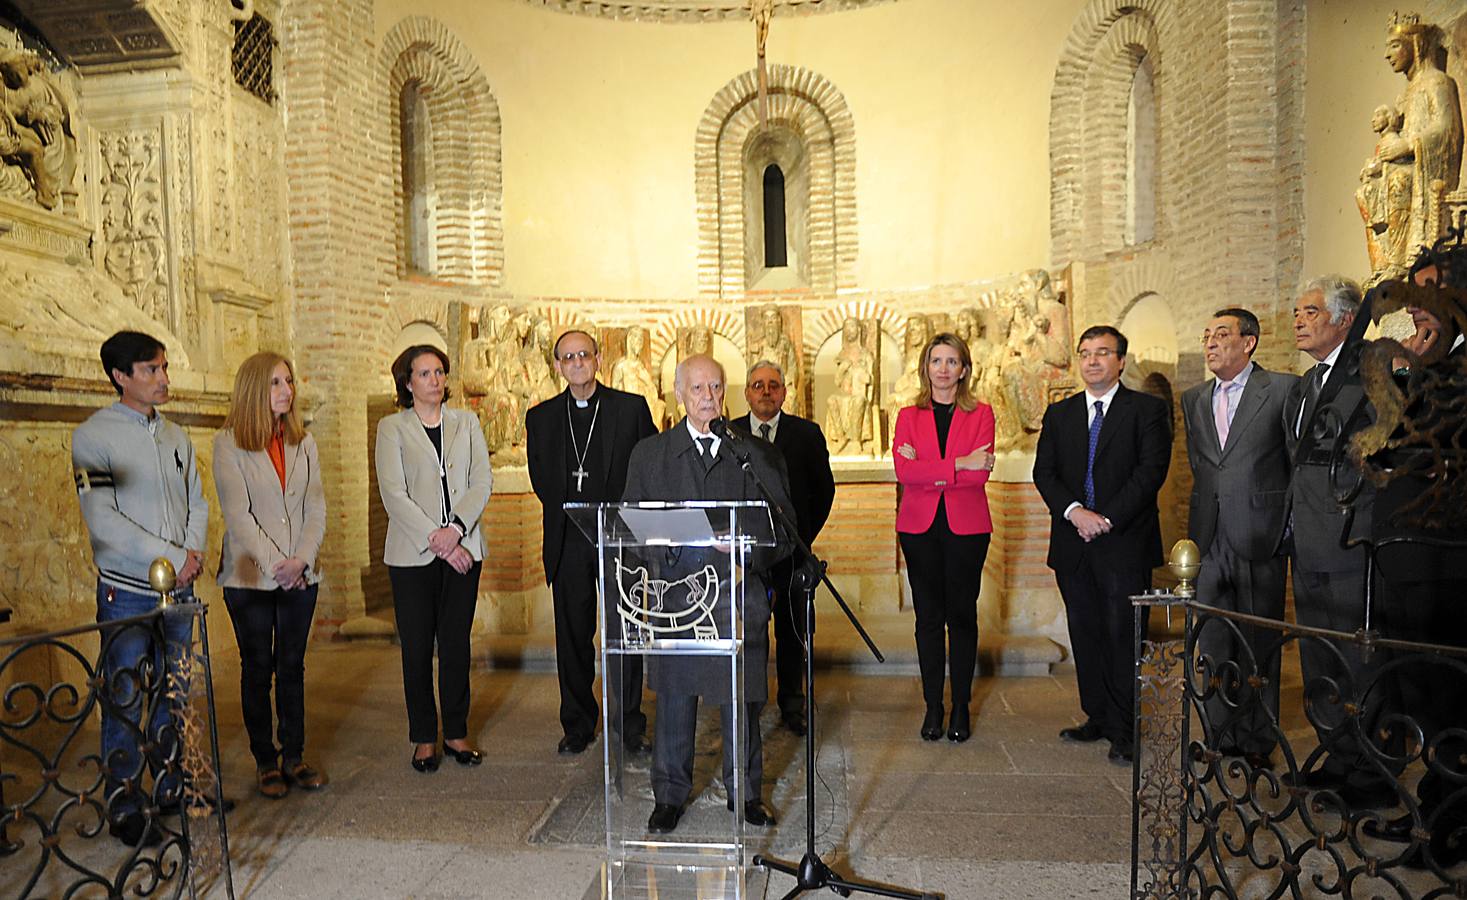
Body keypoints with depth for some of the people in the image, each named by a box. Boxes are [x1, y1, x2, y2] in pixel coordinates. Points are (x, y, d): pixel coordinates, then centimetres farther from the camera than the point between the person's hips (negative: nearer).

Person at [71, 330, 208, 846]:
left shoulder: (175, 437, 10)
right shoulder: (93, 436, -7)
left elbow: (197, 501, 13)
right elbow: (102, 518, -15)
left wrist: (194, 551, -5)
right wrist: (171, 557, -16)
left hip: (179, 589, 5)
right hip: (127, 592, -5)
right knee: (124, 705, 2)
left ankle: (171, 789, 26)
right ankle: (123, 810, 14)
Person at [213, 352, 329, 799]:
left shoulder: (304, 442, 8)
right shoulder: (228, 443, -4)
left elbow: (316, 509, 5)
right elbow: (238, 514, -10)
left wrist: (301, 560, -8)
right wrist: (275, 565, -14)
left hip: (300, 575, 4)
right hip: (250, 576, -3)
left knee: (292, 666, 9)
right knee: (258, 669, 6)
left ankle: (294, 756, 19)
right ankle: (266, 762, 17)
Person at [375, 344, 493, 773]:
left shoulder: (467, 423, 11)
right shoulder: (392, 428, 2)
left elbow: (481, 483, 3)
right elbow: (394, 494, -7)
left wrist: (455, 529, -12)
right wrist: (437, 540, -14)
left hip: (463, 549, 2)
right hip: (413, 554, -2)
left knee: (456, 644, 6)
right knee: (417, 647, 3)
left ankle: (456, 733, 19)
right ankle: (424, 738, 16)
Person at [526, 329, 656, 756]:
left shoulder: (632, 408, 1)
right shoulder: (541, 418, 9)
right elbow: (540, 479, 16)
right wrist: (565, 513, 6)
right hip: (567, 543, 2)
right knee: (572, 636, 8)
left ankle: (629, 724, 16)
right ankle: (578, 725, 21)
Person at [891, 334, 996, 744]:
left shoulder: (980, 413, 5)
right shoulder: (909, 415, 8)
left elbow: (979, 473, -9)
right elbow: (903, 471, -8)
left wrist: (926, 470, -11)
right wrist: (958, 464, -14)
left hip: (966, 526, -1)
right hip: (919, 526, 1)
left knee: (962, 616, 4)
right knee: (928, 617, 5)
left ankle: (961, 708, 16)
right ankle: (933, 706, 15)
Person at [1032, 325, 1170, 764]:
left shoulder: (1148, 410, 2)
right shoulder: (1059, 413, 14)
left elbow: (1151, 471, -8)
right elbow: (1044, 472, 6)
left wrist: (1106, 519, -14)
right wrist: (1074, 510, -12)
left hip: (1125, 543, -4)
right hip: (1073, 545, 4)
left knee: (1122, 636, -2)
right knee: (1085, 634, 10)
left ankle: (1123, 730, 7)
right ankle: (1098, 718, 21)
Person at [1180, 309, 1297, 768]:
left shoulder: (1283, 389, -3)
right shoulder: (1193, 399, 13)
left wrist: (1289, 520, -4)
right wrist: (1200, 521, 10)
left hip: (1259, 536, -4)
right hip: (1209, 539, 5)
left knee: (1259, 644, 5)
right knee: (1214, 645, 9)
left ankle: (1258, 743, 18)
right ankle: (1221, 740, 20)